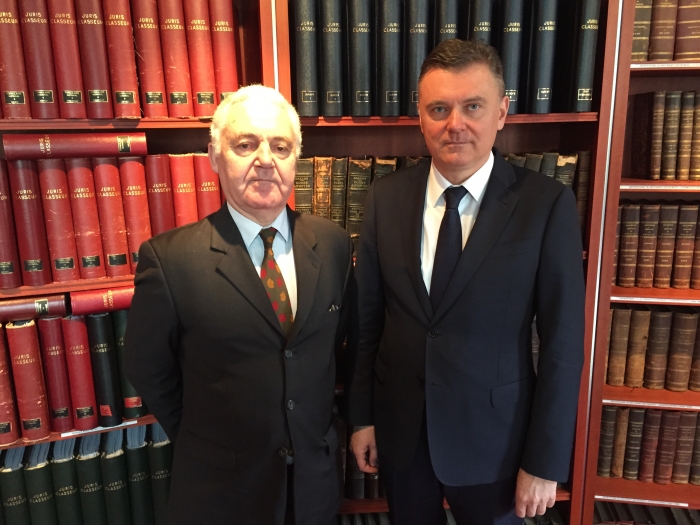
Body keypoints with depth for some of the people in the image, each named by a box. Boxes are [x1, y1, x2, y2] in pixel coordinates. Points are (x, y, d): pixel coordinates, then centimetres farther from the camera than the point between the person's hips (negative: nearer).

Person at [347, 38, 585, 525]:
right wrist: (362, 415, 4)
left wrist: (546, 462, -8)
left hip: (493, 434, -2)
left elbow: (562, 342, -11)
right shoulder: (386, 197, -5)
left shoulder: (547, 203, -13)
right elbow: (368, 317, -1)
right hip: (400, 427, 3)